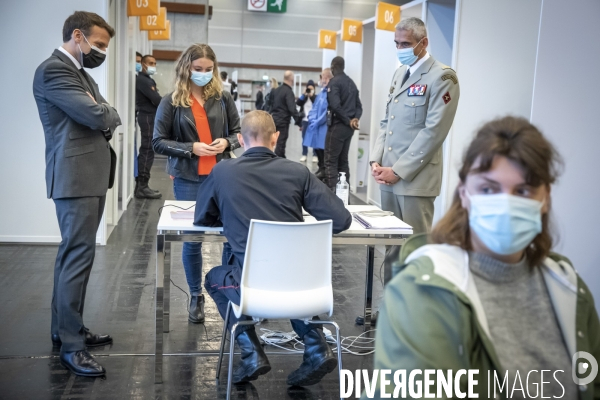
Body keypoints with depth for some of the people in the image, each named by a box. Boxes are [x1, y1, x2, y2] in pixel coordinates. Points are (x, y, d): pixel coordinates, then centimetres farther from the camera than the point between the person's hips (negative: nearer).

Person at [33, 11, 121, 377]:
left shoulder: (81, 74, 20)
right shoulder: (53, 70, -12)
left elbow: (106, 119, 17)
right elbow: (98, 116, -20)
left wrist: (102, 113, -5)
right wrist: (109, 113, 1)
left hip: (91, 176, 10)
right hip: (75, 178, -10)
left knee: (74, 255, 14)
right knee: (79, 257, -9)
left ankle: (67, 327, 24)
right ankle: (70, 344, -2)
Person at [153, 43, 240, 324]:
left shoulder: (222, 97, 4)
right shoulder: (171, 101, -2)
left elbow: (237, 132, 13)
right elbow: (159, 142, -2)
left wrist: (227, 142, -9)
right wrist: (191, 148, -14)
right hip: (188, 179, -1)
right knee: (192, 238, 6)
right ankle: (196, 297, 23)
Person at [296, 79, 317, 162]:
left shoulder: (316, 97, 0)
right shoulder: (304, 96, 8)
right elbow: (298, 103, -7)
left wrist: (312, 95, -20)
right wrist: (304, 95, -14)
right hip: (305, 120, 3)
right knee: (304, 138, 8)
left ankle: (315, 155, 5)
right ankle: (304, 154, 15)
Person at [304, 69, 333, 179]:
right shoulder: (321, 92, 15)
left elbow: (328, 111, -20)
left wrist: (317, 122, -13)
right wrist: (312, 119, 2)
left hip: (324, 127, -9)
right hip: (316, 126, 9)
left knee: (323, 148, -3)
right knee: (317, 148, 15)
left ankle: (324, 170, 7)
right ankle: (321, 168, 28)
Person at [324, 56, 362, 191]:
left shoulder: (334, 82, -10)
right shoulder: (351, 82, 14)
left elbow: (335, 106, -21)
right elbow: (358, 105, 10)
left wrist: (348, 121, -13)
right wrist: (355, 119, -6)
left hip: (338, 125, -7)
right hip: (349, 127, 7)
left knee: (331, 161, -4)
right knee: (343, 161, 13)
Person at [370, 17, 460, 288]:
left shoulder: (442, 77, -8)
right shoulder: (400, 73, 16)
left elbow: (433, 132, -14)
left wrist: (399, 171, -15)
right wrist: (376, 160, 4)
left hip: (415, 178, -7)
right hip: (389, 175, 7)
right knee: (392, 245, 11)